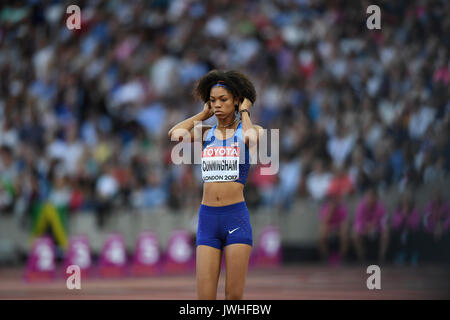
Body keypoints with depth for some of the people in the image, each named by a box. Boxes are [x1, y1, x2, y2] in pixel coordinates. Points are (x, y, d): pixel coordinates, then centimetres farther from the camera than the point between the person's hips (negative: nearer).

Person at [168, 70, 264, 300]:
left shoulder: (249, 130, 5)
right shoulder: (205, 133, 13)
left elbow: (250, 138, -20)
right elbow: (175, 134, -6)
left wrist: (244, 112, -2)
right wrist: (203, 115, 9)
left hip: (236, 218, -3)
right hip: (208, 218, 3)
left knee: (234, 296, -3)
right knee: (204, 296, -3)